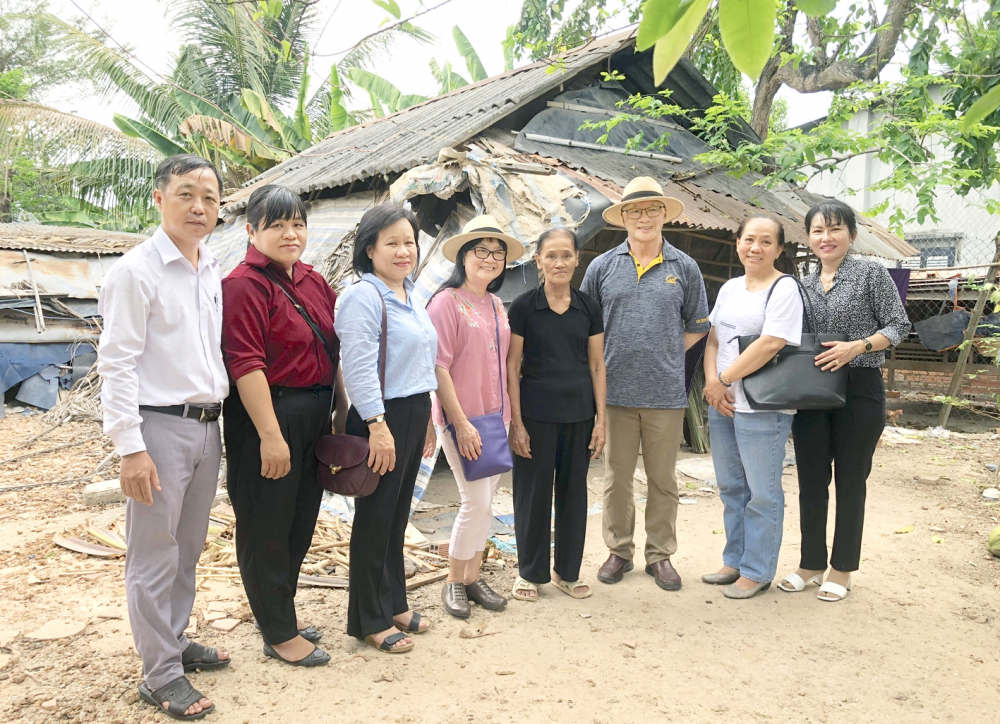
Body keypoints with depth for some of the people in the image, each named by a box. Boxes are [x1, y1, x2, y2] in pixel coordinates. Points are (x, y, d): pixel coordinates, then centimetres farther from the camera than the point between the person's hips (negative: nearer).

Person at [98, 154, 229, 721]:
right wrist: (130, 447, -17)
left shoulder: (213, 271, 11)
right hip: (160, 425, -7)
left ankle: (176, 640, 34)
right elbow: (116, 364, -13)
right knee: (155, 557, 3)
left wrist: (219, 416, 15)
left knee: (189, 548, 17)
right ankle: (161, 674, 15)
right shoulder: (137, 271, -10)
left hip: (207, 425, 7)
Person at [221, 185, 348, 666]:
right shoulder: (244, 285, -14)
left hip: (313, 417, 8)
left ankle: (281, 614, 36)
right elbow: (245, 364, -20)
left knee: (300, 523, 18)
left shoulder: (313, 282, 11)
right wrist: (270, 435, -22)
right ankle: (280, 635, 19)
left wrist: (341, 411, 14)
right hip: (267, 416, -8)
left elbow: (332, 352, 17)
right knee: (266, 528, 5)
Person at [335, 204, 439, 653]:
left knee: (397, 516, 17)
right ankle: (369, 621, 16)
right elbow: (359, 368, -20)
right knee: (375, 519, 2)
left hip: (413, 414, 9)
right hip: (382, 418, -8)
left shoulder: (410, 296, 14)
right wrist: (377, 426, -23)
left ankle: (394, 603, 31)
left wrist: (426, 419, 20)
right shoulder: (363, 297, -14)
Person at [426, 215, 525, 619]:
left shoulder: (496, 305, 11)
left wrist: (508, 415, 11)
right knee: (477, 501, -4)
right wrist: (461, 423, -16)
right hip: (461, 419, -7)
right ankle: (453, 582, 15)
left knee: (486, 501, 11)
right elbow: (439, 367, -15)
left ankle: (473, 577, 25)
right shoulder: (447, 301, -10)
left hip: (496, 416, 7)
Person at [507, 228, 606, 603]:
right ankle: (530, 572, 22)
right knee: (533, 492, 5)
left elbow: (597, 365, 7)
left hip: (579, 414, 3)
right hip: (536, 413, -3)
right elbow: (512, 367, -3)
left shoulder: (589, 308, 4)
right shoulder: (524, 307, -4)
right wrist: (516, 422, -8)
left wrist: (601, 419, 2)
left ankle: (567, 571, 26)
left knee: (574, 491, 11)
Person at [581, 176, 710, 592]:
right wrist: (604, 361, 1)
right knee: (616, 476, 9)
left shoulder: (684, 267, 5)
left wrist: (664, 355, 3)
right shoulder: (603, 266, 4)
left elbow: (697, 325, 13)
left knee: (663, 479, 10)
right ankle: (619, 550, 24)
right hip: (615, 390, 0)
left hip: (666, 392, 0)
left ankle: (660, 554, 24)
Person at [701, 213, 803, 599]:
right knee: (731, 487, 16)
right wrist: (712, 382, -5)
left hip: (763, 407, -7)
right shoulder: (730, 289, 13)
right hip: (722, 404, 7)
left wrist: (723, 380, -13)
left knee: (762, 493, 3)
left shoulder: (785, 288, -9)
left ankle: (757, 572, 16)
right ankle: (734, 560, 31)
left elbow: (771, 343, -19)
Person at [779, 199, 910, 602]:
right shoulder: (804, 286, 11)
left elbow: (898, 327, -4)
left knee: (850, 482, 6)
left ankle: (842, 569, 19)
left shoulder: (871, 274, -2)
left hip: (859, 389, -4)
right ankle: (811, 564, 23)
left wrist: (857, 346, -20)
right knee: (811, 482, 9)